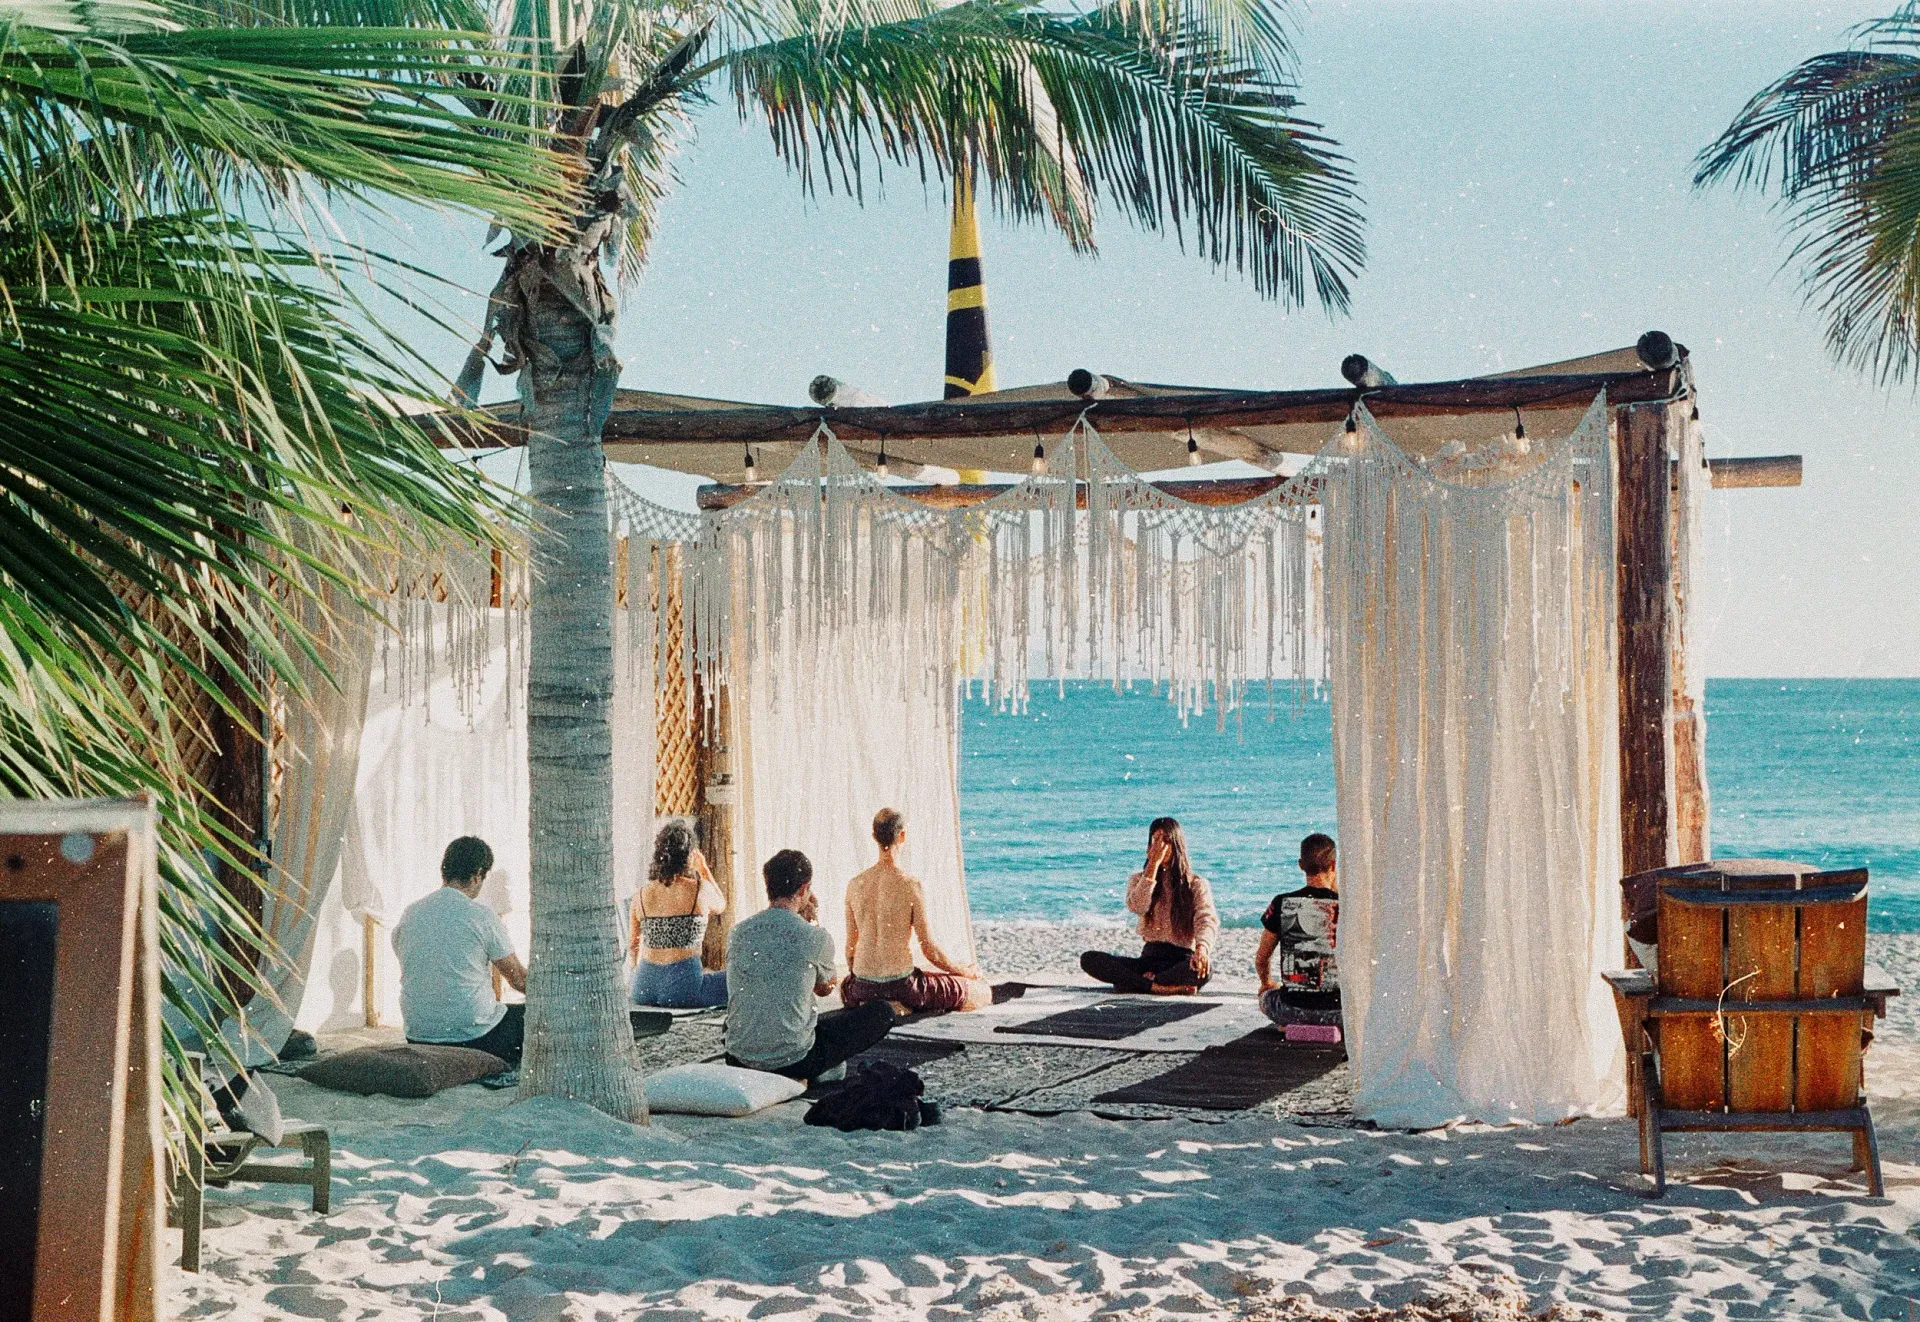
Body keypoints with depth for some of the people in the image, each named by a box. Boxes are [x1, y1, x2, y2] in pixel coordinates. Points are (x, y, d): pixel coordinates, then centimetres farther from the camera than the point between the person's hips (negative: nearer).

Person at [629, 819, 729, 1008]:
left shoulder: (641, 895, 2)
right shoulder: (700, 889, -8)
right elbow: (721, 906, 17)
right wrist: (703, 870, 27)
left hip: (643, 989, 5)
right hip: (682, 988, -4)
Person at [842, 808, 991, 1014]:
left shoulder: (854, 885, 1)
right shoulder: (911, 884, -14)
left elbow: (850, 948, 8)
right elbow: (930, 950, -10)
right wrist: (966, 971, 7)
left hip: (863, 988, 6)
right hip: (902, 985, -6)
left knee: (845, 987, 44)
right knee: (983, 993, 7)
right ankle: (901, 1007, -2)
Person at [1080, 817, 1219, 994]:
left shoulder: (1197, 884, 6)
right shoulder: (1139, 879, 13)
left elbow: (1207, 919, -11)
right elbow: (1136, 907, -9)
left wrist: (1202, 948, -34)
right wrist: (1153, 864, -9)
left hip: (1182, 958, -3)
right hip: (1150, 957, 3)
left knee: (1203, 969, -40)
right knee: (1090, 959, -22)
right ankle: (1158, 987, -34)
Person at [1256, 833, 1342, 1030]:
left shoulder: (1281, 904, -3)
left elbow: (1261, 958, 8)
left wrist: (1267, 983, 31)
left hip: (1292, 1010, 0)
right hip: (1337, 1010, 0)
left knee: (1266, 996, 32)